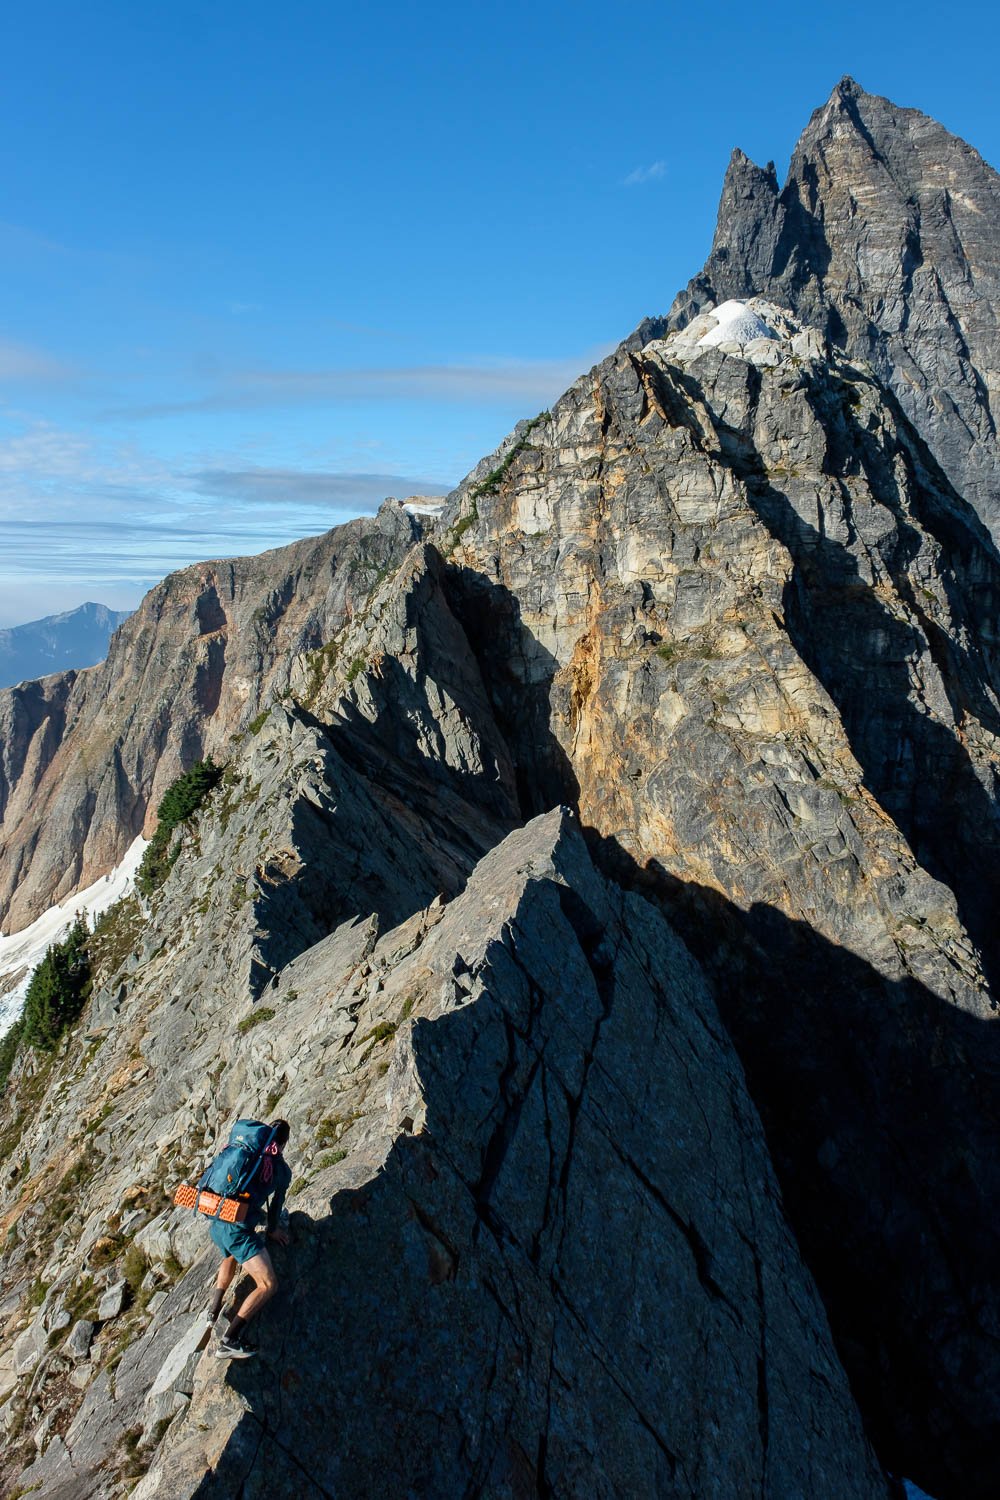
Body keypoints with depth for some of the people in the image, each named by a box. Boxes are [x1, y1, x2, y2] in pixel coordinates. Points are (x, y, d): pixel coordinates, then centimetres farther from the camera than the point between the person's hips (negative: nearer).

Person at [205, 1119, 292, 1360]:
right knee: (268, 1286, -1)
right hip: (239, 1230, -6)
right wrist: (273, 1230, 36)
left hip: (216, 1224, 6)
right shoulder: (283, 1170, 3)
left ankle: (214, 1309, 25)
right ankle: (228, 1341, -11)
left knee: (230, 1258, 38)